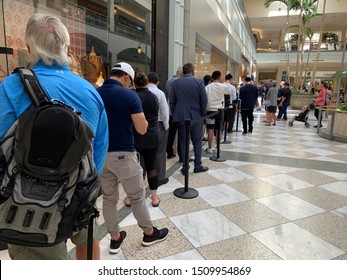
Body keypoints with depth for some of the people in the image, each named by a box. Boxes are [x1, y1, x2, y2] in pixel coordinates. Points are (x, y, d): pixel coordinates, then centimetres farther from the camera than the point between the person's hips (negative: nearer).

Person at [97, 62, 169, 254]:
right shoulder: (129, 95, -13)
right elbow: (142, 129, -12)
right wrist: (140, 115, 6)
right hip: (123, 154, -5)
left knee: (108, 198, 16)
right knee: (137, 197, 11)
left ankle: (115, 238, 29)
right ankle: (149, 233, 30)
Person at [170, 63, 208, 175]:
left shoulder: (175, 83, 2)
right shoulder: (199, 81, -4)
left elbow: (172, 101, 2)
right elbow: (204, 100, -6)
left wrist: (175, 114, 10)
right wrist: (203, 114, 5)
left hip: (181, 116, 1)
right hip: (196, 116, -1)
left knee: (183, 142, 7)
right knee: (197, 141, 11)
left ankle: (185, 167, 10)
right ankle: (198, 165, 15)